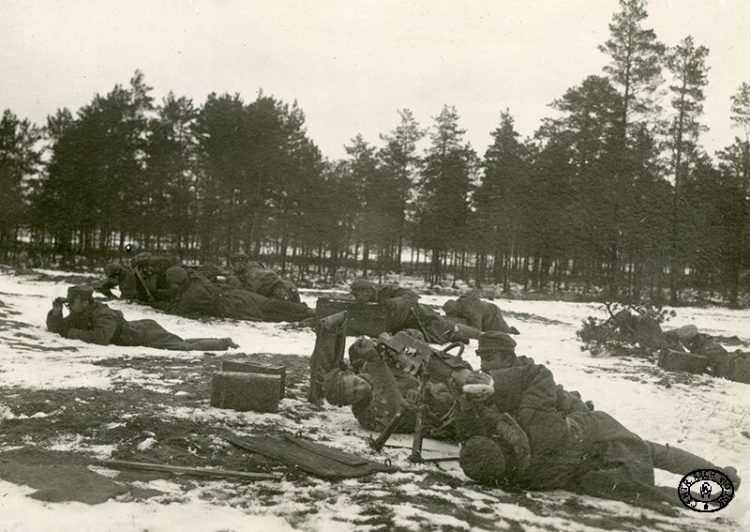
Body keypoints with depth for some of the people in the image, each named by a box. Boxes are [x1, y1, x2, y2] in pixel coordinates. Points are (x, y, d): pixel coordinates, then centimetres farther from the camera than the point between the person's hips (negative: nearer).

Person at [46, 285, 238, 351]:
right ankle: (218, 341, 32)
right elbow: (56, 327, 6)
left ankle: (224, 343, 5)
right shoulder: (78, 316, 0)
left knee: (188, 349, -8)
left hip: (147, 334, -9)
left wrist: (74, 333, -32)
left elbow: (101, 337, -44)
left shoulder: (103, 315, -28)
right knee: (180, 343, 21)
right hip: (138, 328, 9)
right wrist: (56, 311, -15)